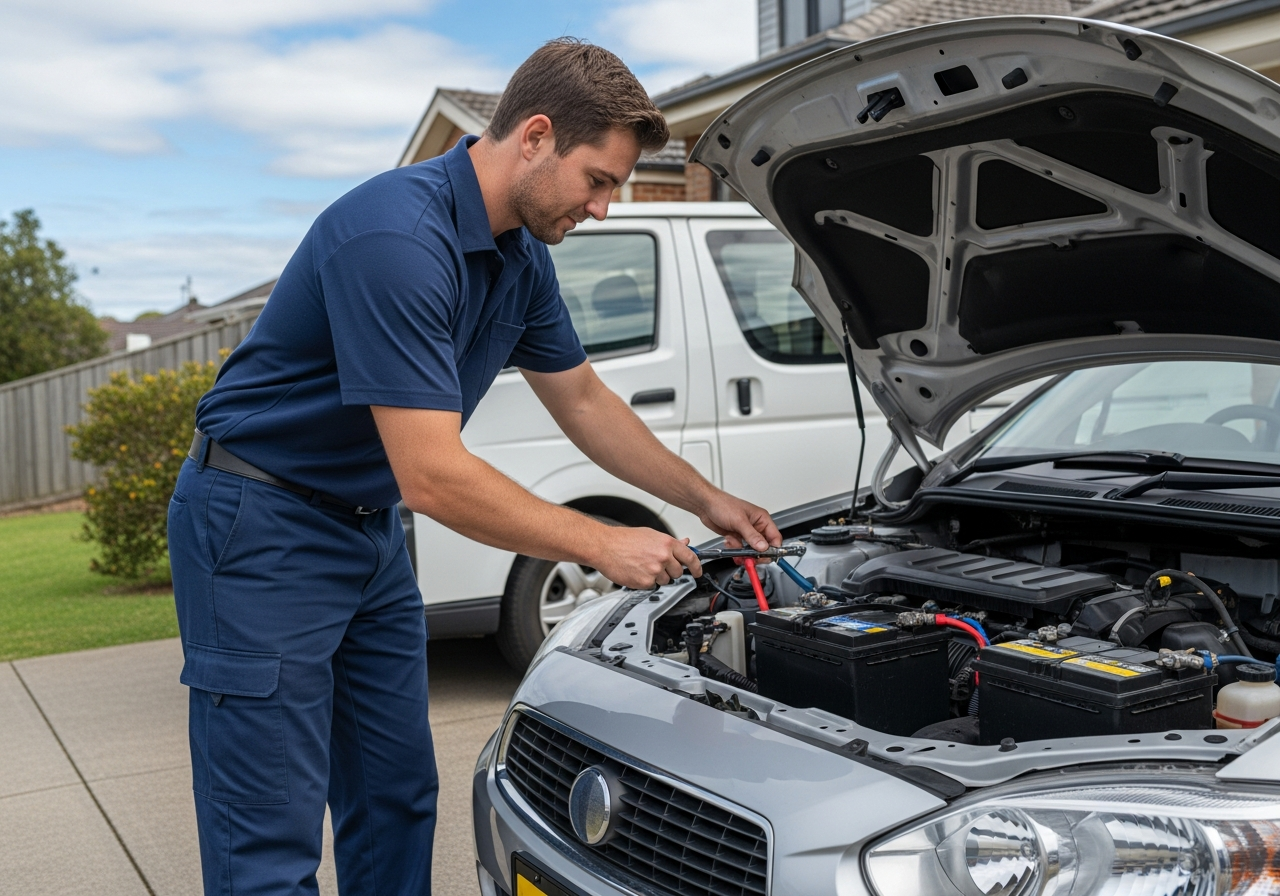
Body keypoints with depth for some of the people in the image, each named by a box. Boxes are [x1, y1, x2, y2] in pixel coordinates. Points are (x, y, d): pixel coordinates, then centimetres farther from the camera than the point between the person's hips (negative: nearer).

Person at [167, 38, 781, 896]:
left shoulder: (521, 254, 2)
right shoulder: (397, 238, -28)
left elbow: (583, 399, 16)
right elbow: (432, 476, -30)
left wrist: (705, 498, 13)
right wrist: (605, 545, -20)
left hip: (370, 528, 9)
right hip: (262, 532, -9)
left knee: (398, 801, 13)